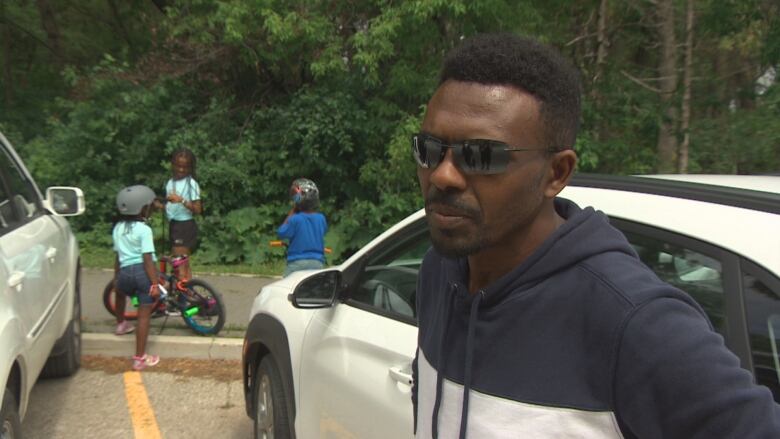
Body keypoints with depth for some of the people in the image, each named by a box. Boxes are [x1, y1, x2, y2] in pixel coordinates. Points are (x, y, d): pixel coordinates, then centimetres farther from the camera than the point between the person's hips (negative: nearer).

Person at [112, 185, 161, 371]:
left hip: (125, 271, 6)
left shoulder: (118, 228, 12)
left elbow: (117, 257, 19)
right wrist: (155, 283, -13)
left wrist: (116, 277, 30)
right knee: (144, 315, -1)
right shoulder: (144, 229, -8)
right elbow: (147, 259, -14)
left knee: (120, 291, 41)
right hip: (143, 271, -6)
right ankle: (140, 358, 1)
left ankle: (120, 323, 57)